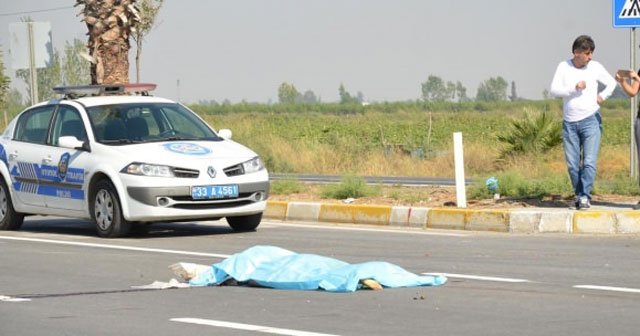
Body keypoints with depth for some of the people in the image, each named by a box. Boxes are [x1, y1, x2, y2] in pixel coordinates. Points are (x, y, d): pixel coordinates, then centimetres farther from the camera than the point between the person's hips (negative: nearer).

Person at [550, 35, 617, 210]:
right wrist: (574, 88, -17)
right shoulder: (563, 67, 1)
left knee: (589, 162, -12)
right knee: (572, 165, 3)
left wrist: (603, 96, 1)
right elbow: (553, 90, -6)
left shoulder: (595, 67, 3)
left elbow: (611, 82, 18)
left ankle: (585, 196, -12)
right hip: (570, 123, 1)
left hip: (591, 121, -1)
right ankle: (579, 195, 14)